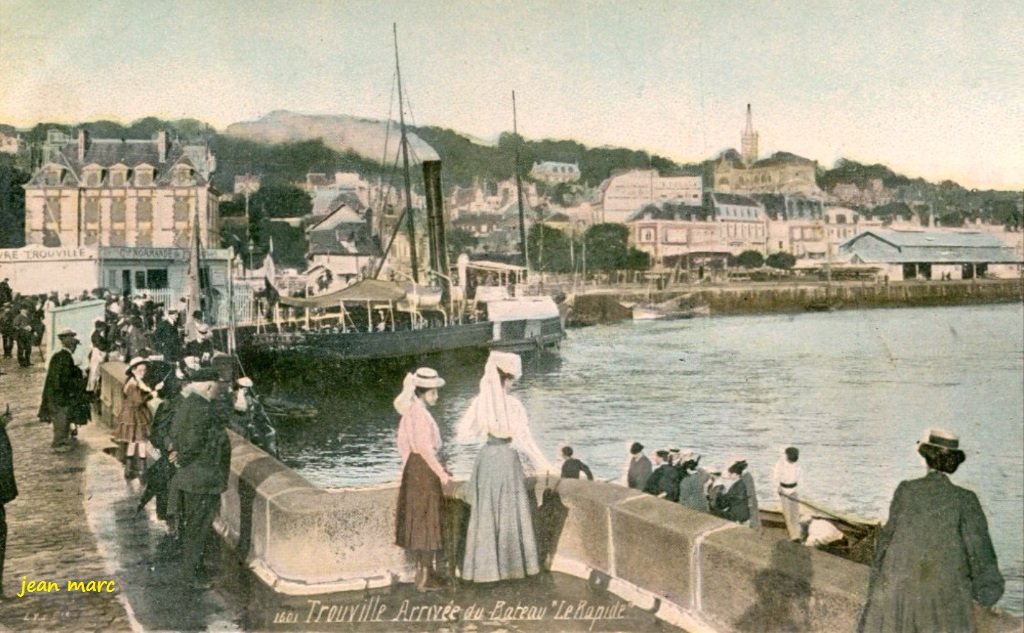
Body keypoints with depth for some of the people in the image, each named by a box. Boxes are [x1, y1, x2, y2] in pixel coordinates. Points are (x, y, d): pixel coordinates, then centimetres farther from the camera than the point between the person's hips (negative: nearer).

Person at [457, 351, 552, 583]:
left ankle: (485, 567, 14)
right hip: (507, 457, -3)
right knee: (511, 512, 9)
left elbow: (464, 431, 2)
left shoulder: (479, 402, -4)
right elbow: (523, 438, -12)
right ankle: (512, 564, 14)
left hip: (486, 457, 3)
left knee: (486, 512, 11)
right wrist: (542, 463, -3)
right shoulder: (513, 404, -14)